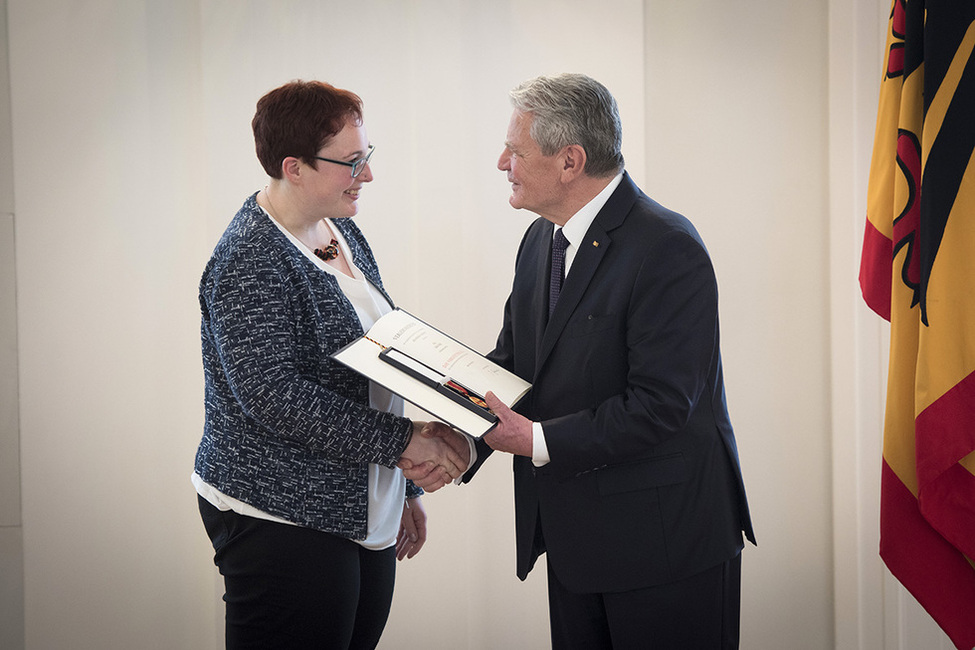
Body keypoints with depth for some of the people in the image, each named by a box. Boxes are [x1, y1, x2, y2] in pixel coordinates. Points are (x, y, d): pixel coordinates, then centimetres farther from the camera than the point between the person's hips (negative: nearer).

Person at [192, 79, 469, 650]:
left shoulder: (343, 234, 13)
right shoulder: (250, 262, -16)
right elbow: (272, 396, -24)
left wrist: (405, 489, 21)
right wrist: (402, 441, -22)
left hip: (365, 516, 9)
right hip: (282, 520, -8)